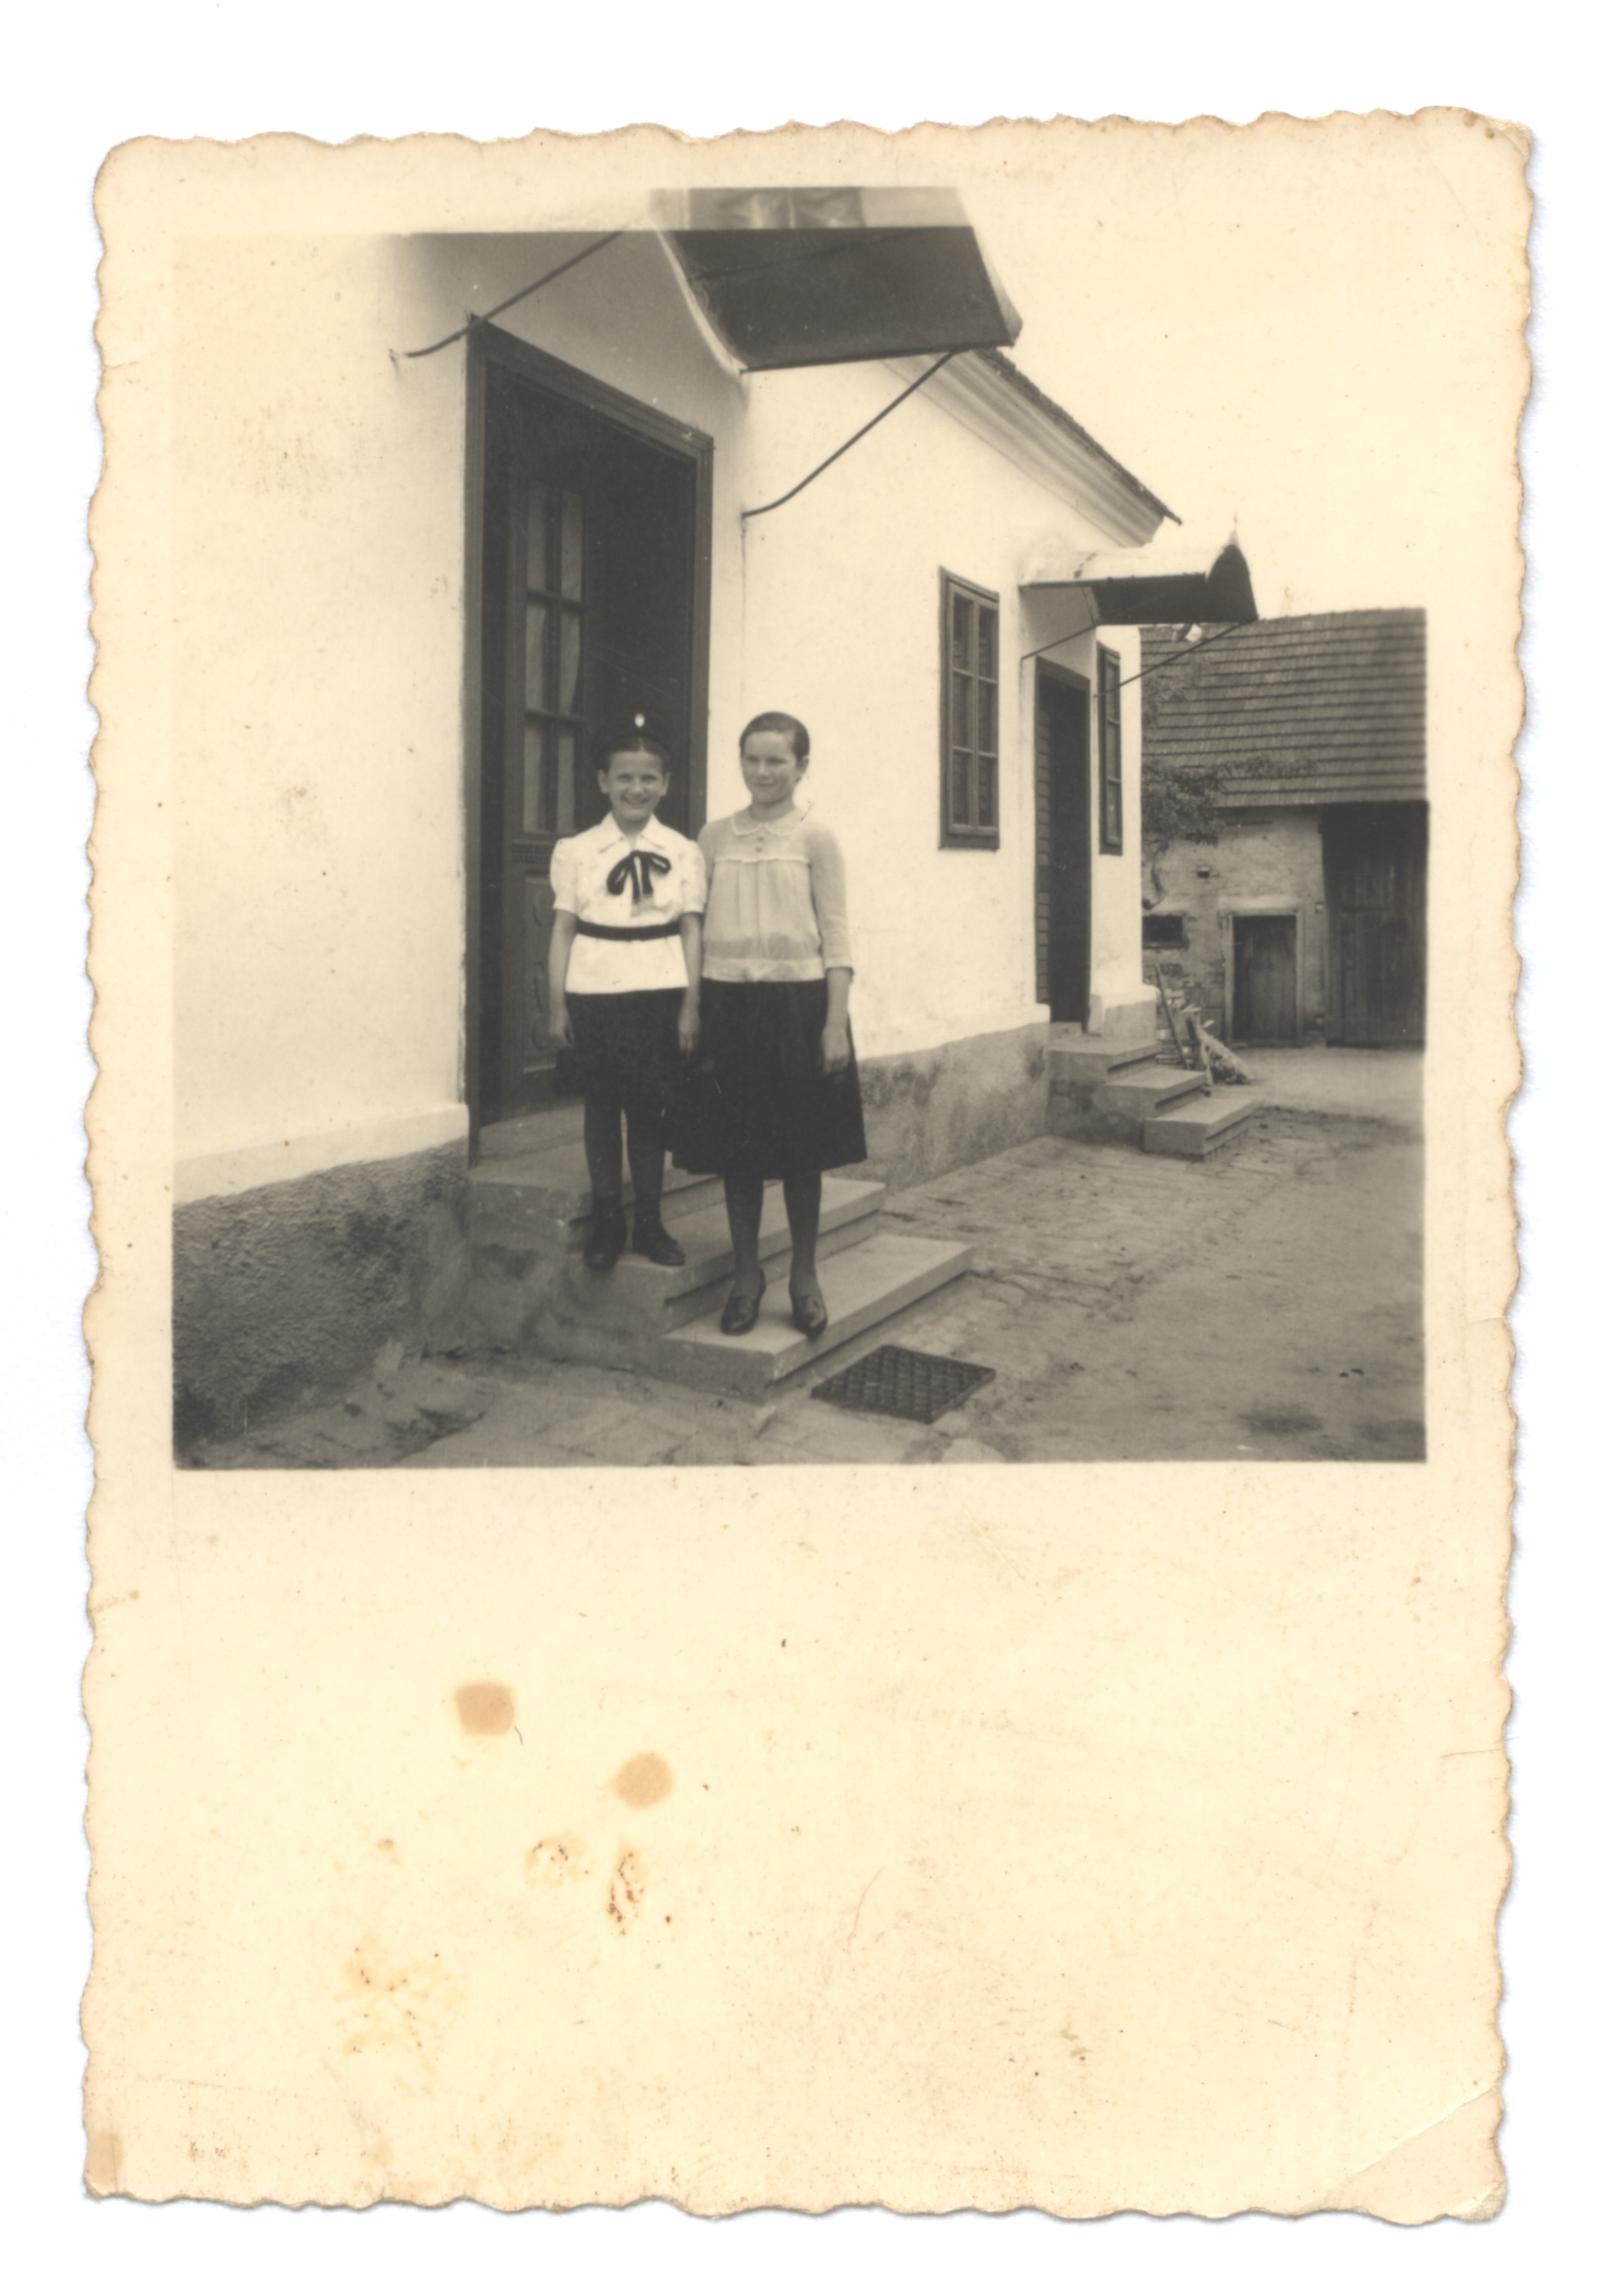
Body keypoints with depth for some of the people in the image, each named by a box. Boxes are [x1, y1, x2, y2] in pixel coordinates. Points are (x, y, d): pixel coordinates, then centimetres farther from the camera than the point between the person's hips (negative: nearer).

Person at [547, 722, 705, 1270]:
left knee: (651, 1104, 5)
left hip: (660, 991, 0)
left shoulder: (684, 853, 3)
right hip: (595, 992, 0)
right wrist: (557, 1003, -1)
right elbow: (563, 927, 2)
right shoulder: (576, 852, 2)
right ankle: (605, 1219, 19)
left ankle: (648, 1221, 17)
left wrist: (691, 1003, -3)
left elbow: (691, 929, 2)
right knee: (601, 1102, 7)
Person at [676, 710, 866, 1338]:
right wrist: (692, 1011, 2)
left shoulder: (814, 839, -1)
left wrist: (835, 1023, -9)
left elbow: (835, 936, -3)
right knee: (735, 1145, 7)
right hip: (728, 1002, 3)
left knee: (800, 1146, 5)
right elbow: (696, 928, 9)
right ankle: (746, 1275, 21)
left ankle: (804, 1275, 20)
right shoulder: (715, 838, 8)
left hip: (796, 1001, -2)